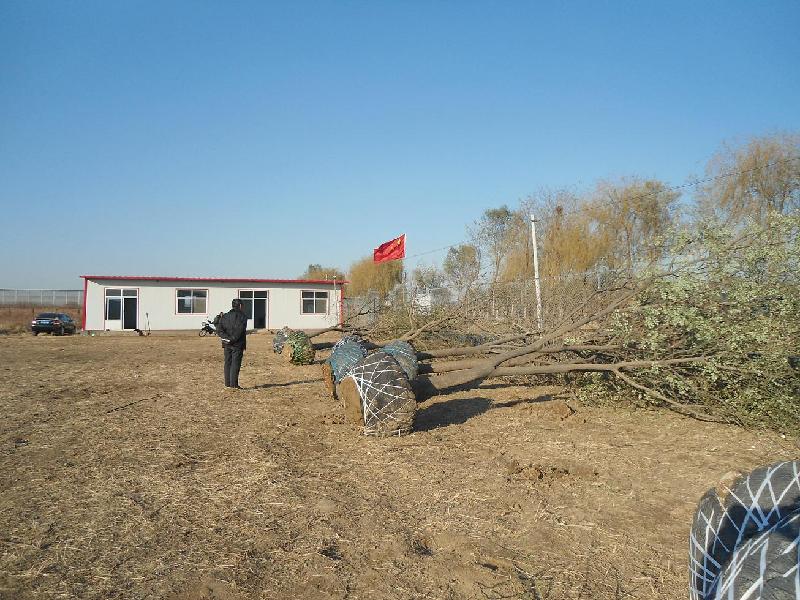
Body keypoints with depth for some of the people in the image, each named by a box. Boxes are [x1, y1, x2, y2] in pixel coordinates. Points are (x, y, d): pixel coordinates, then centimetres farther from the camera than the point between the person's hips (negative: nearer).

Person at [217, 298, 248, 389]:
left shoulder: (225, 316, 12)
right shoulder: (242, 316, -5)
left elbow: (219, 329, 0)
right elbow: (239, 330, -18)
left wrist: (226, 337, -9)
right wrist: (232, 339, -16)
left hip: (227, 344, 5)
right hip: (237, 344, -5)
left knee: (228, 363, 11)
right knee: (235, 364, -3)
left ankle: (227, 383, 13)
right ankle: (234, 384, -5)